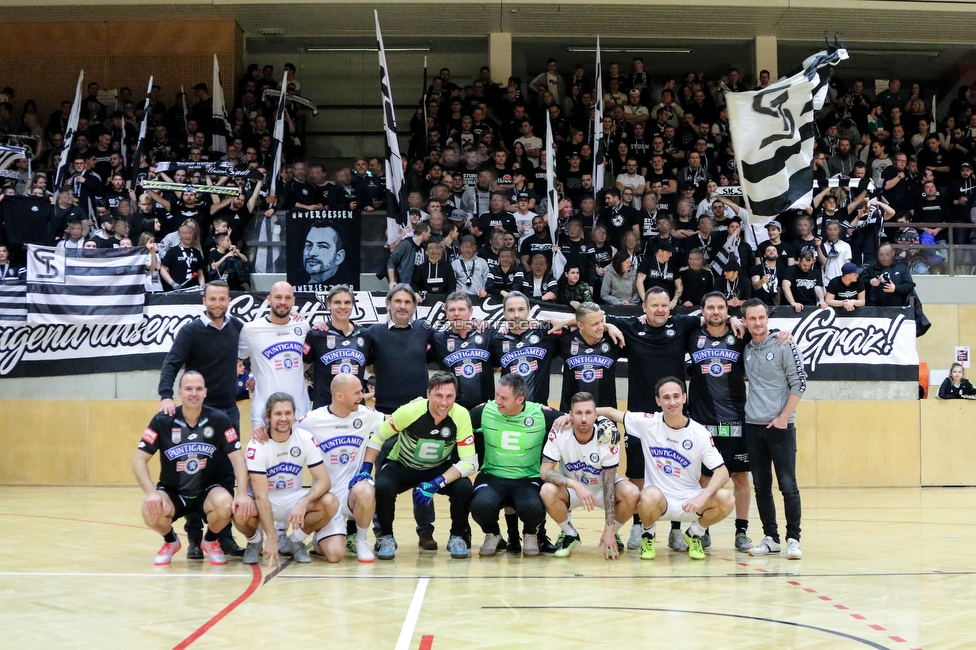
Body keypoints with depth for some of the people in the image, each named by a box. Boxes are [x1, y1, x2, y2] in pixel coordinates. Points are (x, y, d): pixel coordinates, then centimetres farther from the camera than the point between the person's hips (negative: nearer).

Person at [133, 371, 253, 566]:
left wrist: (242, 494, -27)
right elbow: (139, 460, -11)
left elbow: (237, 458, -11)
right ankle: (170, 541, 7)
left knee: (225, 504, -34)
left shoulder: (218, 420, -11)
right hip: (172, 493, 0)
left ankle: (210, 542, 3)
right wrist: (151, 493, -28)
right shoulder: (162, 421, -11)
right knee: (150, 511, -31)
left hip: (209, 490, 0)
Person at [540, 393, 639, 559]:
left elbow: (609, 483, -22)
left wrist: (609, 529, -25)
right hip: (571, 488, 0)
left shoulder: (607, 434, -25)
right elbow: (545, 471, -25)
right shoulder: (559, 433, -24)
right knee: (547, 492, -32)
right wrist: (576, 485, -42)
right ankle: (570, 535, -3)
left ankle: (612, 533, 1)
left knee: (632, 494, -30)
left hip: (602, 486, 0)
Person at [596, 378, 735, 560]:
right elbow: (611, 412, 4)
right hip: (659, 501, -1)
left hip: (691, 502, 1)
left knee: (725, 499, -26)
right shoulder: (648, 423, -5)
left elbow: (722, 472, -10)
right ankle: (648, 535, -1)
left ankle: (694, 534, 6)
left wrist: (703, 497, -28)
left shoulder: (699, 433, -6)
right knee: (650, 496, -37)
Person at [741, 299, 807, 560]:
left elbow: (799, 383, -7)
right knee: (761, 486, 7)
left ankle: (793, 539, 0)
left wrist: (783, 417, -11)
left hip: (780, 425, -4)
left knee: (787, 484, -5)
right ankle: (770, 538, 14)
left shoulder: (783, 345, -6)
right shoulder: (745, 349, 8)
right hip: (753, 426, 5)